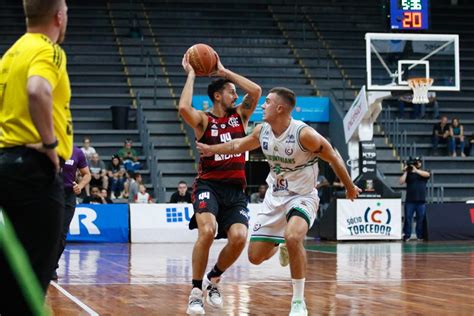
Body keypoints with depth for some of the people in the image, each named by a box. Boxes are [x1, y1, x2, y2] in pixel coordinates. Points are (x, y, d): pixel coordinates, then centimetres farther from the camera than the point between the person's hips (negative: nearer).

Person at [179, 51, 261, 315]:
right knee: (207, 231, -30)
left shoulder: (240, 115, 12)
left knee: (239, 237, -18)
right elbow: (183, 108, -23)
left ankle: (214, 279, 11)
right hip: (209, 186, -4)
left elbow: (256, 91, -3)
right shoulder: (203, 120, -1)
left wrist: (224, 71, 1)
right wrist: (191, 75, -10)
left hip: (235, 190, 4)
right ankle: (196, 291, -13)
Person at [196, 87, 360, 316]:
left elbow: (333, 158, -11)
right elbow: (239, 145, 16)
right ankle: (280, 245, 42)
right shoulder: (262, 131, -5)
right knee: (255, 256, 4)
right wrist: (211, 149, 21)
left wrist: (349, 187, -2)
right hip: (275, 196, 6)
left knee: (293, 237, -36)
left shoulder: (304, 134, -23)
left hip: (302, 197, -6)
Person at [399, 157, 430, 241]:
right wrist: (405, 172, -6)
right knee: (408, 218, -2)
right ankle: (406, 236, 2)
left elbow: (427, 174, -13)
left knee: (421, 219, 2)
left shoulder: (423, 173, 11)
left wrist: (416, 170, -18)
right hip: (410, 200, -1)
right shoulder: (408, 174, 9)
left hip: (421, 201, 1)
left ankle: (420, 236, 8)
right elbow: (401, 182, -3)